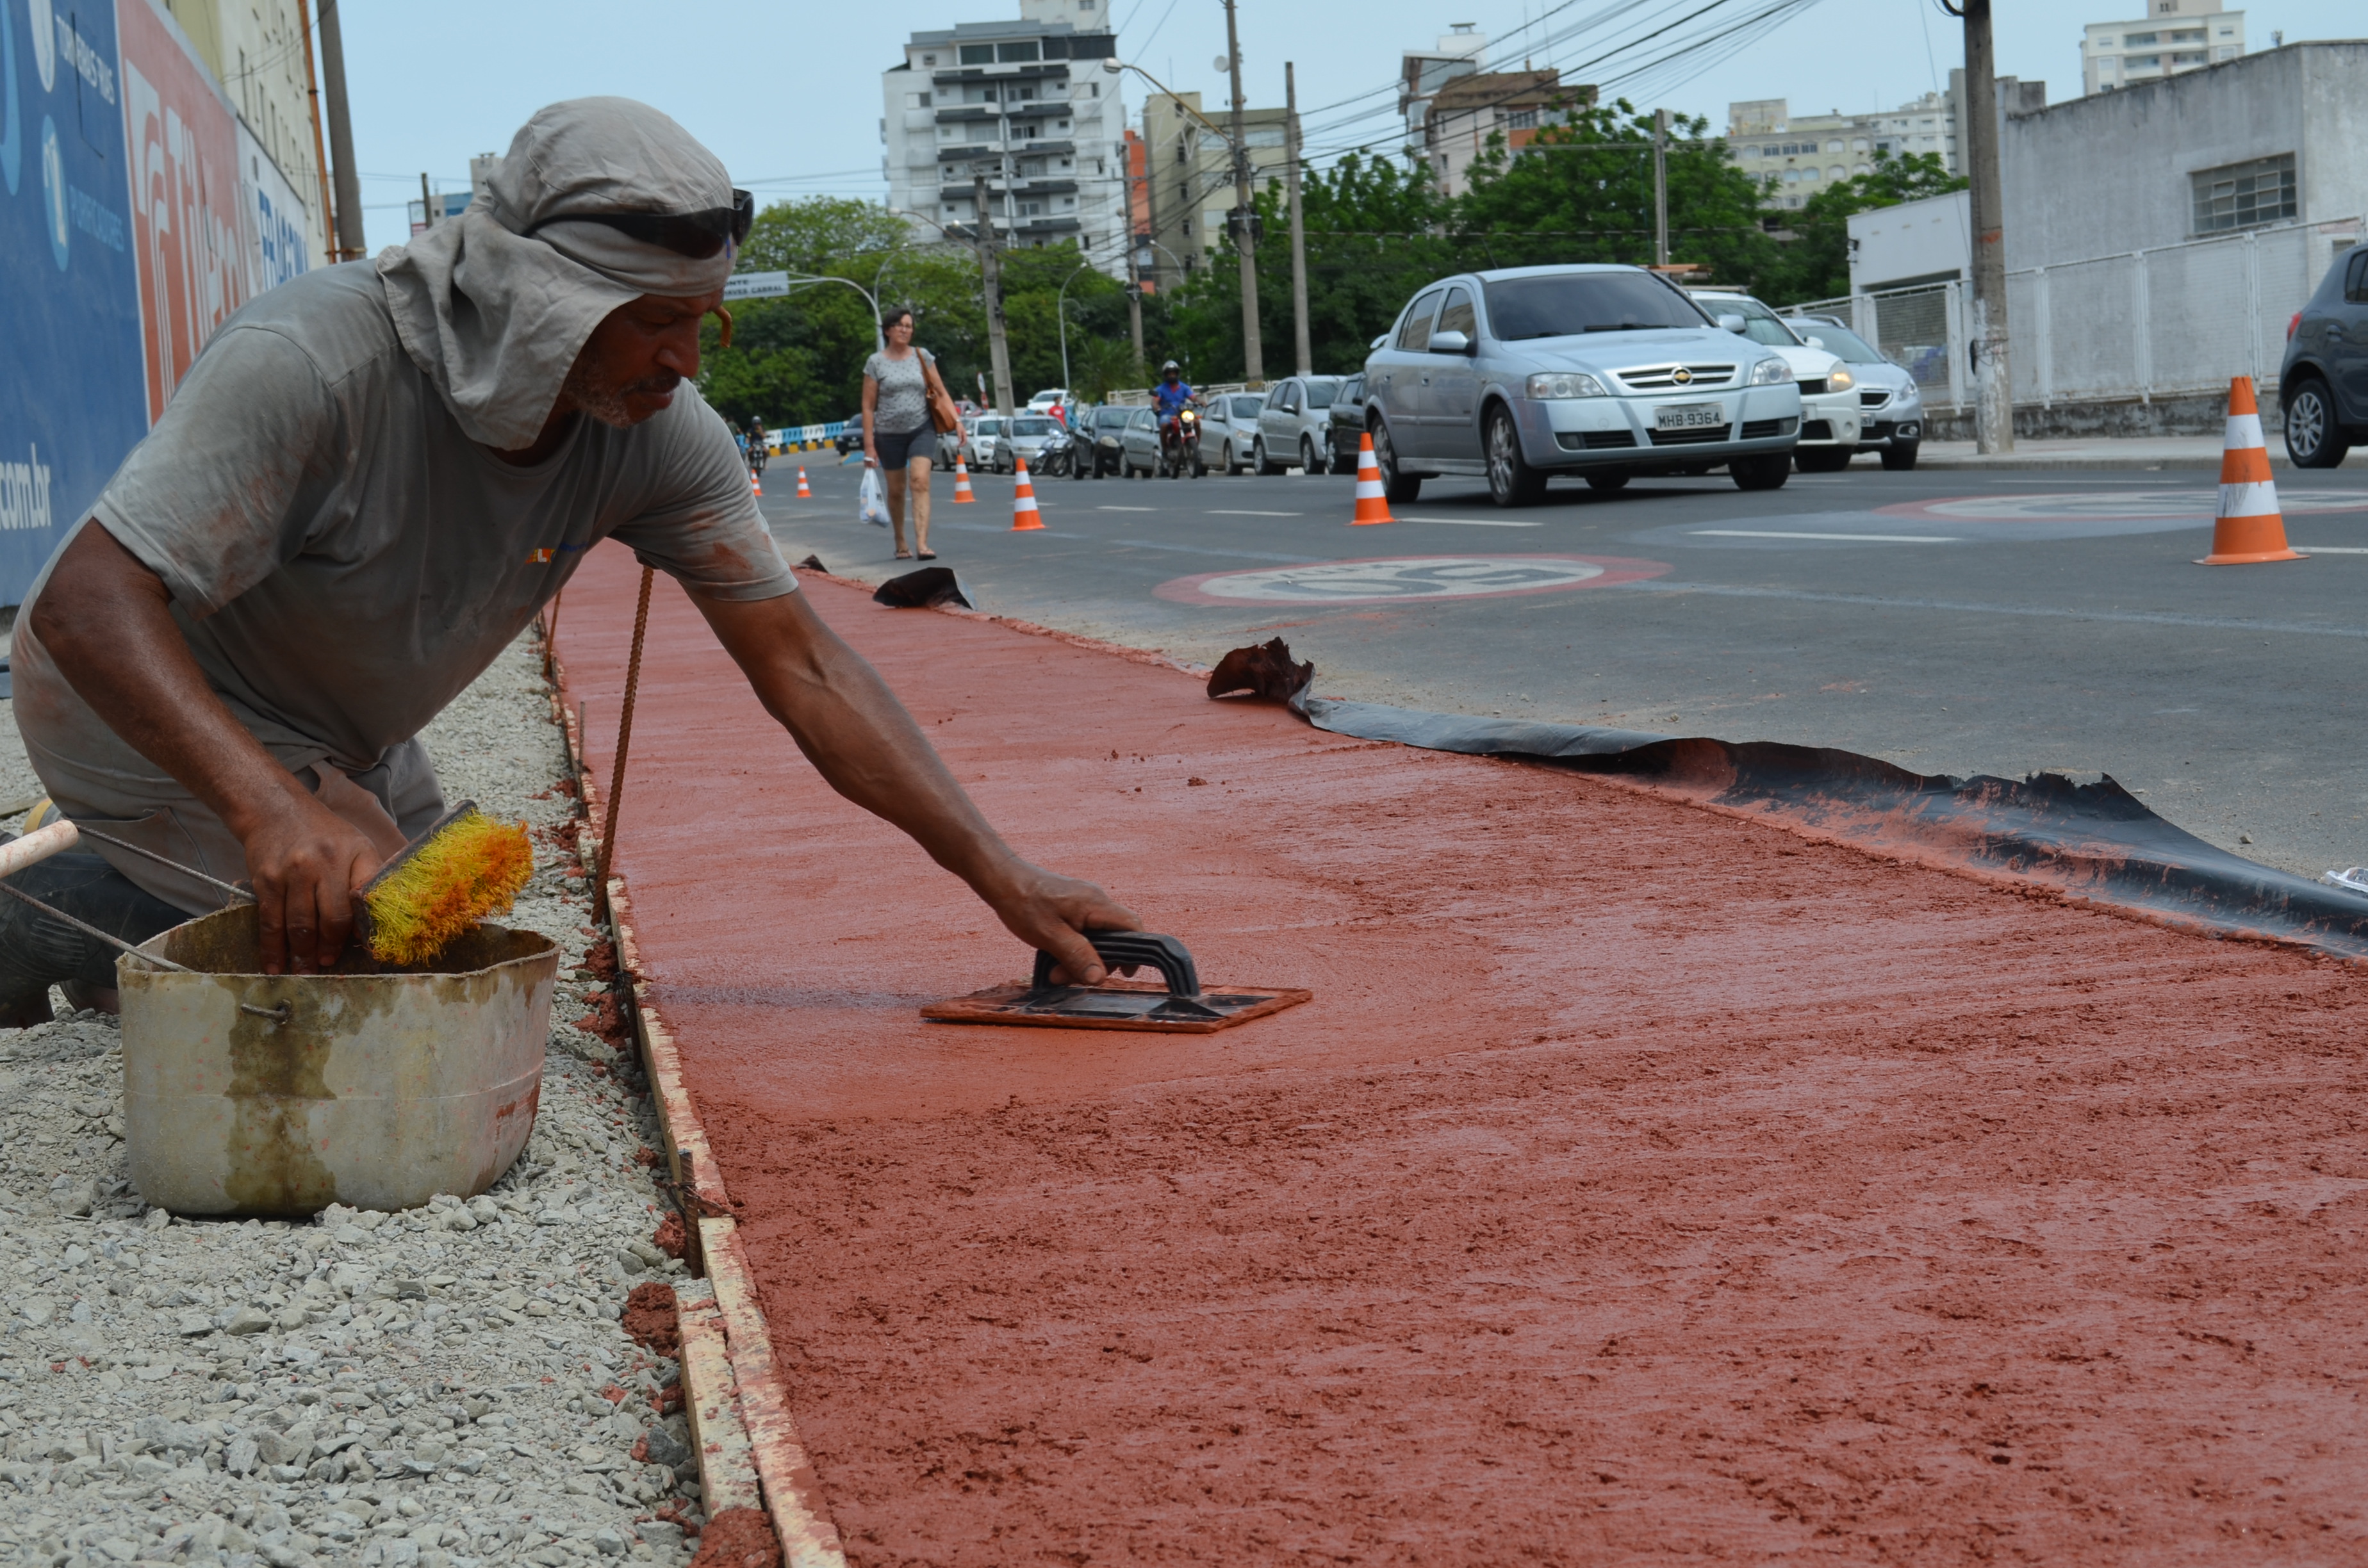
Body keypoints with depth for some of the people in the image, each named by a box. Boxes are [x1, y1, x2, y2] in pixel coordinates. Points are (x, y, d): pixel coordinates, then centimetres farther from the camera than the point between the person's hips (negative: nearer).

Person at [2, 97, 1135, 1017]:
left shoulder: (659, 435, -18)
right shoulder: (315, 360, -35)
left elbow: (799, 665, -15)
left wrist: (1003, 879, -22)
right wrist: (272, 808, -58)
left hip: (332, 738, 7)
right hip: (147, 709, -7)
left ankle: (104, 904, 31)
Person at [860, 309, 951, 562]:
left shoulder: (922, 356, 6)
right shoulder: (876, 362, 0)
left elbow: (941, 392, 9)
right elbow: (868, 406, 0)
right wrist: (869, 445, -5)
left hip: (922, 429, 0)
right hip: (889, 434, 0)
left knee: (920, 482, -18)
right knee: (896, 491, 8)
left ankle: (921, 543, -27)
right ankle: (900, 544, 26)